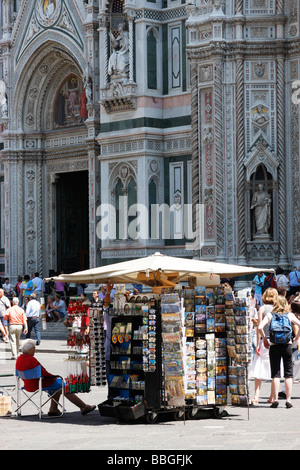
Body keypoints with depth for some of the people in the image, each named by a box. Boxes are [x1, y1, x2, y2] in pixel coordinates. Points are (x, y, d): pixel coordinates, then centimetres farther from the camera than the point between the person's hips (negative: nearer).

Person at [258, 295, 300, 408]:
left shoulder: (270, 315, 3)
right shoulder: (290, 315, 4)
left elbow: (260, 327, -8)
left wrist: (264, 339, 6)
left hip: (274, 345, 0)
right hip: (287, 345, 0)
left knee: (275, 374, 3)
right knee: (288, 374, 5)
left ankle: (275, 399, -2)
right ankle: (288, 399, 1)